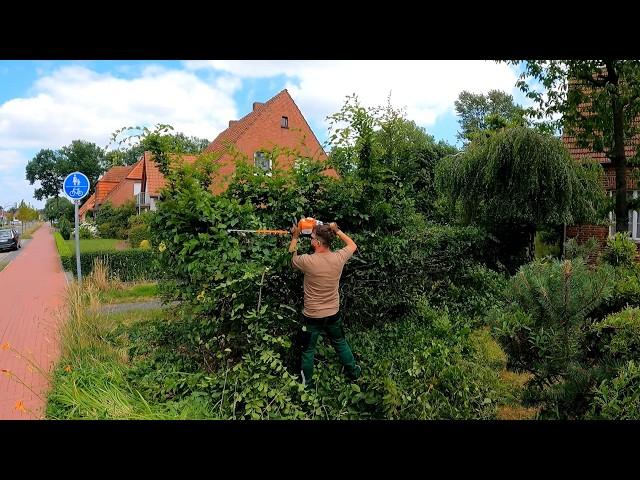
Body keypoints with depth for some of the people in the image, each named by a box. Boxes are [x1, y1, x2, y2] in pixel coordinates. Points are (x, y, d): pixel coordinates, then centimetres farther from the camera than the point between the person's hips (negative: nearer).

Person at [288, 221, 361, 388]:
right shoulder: (338, 258, -16)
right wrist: (336, 230, 6)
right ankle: (353, 371, 43)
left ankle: (306, 384, 32)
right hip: (333, 314, 3)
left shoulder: (308, 261, -25)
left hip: (312, 317, -3)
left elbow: (291, 257, -1)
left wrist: (295, 237, 11)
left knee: (308, 351, 17)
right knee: (340, 343, 27)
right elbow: (353, 245, 7)